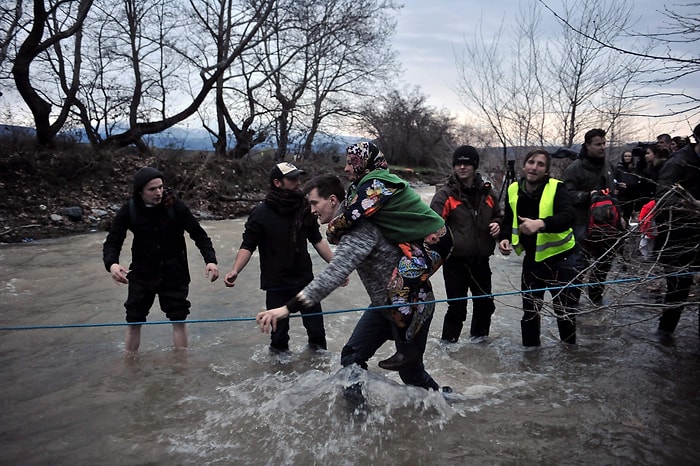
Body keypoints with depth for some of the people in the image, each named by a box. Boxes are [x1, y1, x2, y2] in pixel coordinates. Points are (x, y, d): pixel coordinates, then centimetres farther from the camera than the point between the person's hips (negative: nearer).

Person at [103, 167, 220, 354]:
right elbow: (112, 242, -8)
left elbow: (198, 233, -11)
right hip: (142, 274, 1)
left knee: (179, 319, 5)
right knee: (134, 321, 7)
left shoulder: (175, 206, -14)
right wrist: (112, 263, -30)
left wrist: (210, 260, -25)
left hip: (174, 273, -1)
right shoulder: (129, 210, -11)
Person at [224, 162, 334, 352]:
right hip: (276, 285, -3)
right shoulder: (261, 213, -12)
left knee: (317, 331, 11)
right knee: (279, 336, 8)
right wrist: (235, 270, -26)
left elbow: (317, 240, 9)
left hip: (305, 279, 3)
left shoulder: (304, 208, -1)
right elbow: (247, 246, -10)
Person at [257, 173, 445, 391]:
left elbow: (334, 274, -41)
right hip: (383, 303, 9)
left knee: (411, 373, 7)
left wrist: (288, 308, -46)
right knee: (352, 357, 4)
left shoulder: (360, 228, -29)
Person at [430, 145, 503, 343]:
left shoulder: (486, 191, 7)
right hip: (455, 261, -5)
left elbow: (498, 215, 22)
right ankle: (449, 342, 17)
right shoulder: (445, 194, -9)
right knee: (457, 307, -1)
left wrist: (497, 225, 1)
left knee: (485, 303, 18)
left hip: (481, 260, 5)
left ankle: (479, 337, 41)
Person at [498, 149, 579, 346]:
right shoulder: (513, 190, -4)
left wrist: (541, 224, -48)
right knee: (529, 310, 14)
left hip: (561, 258, -4)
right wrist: (505, 238, -10)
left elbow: (569, 217, -32)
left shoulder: (556, 188, -17)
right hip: (532, 259, 4)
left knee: (565, 311, 6)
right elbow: (509, 221, 9)